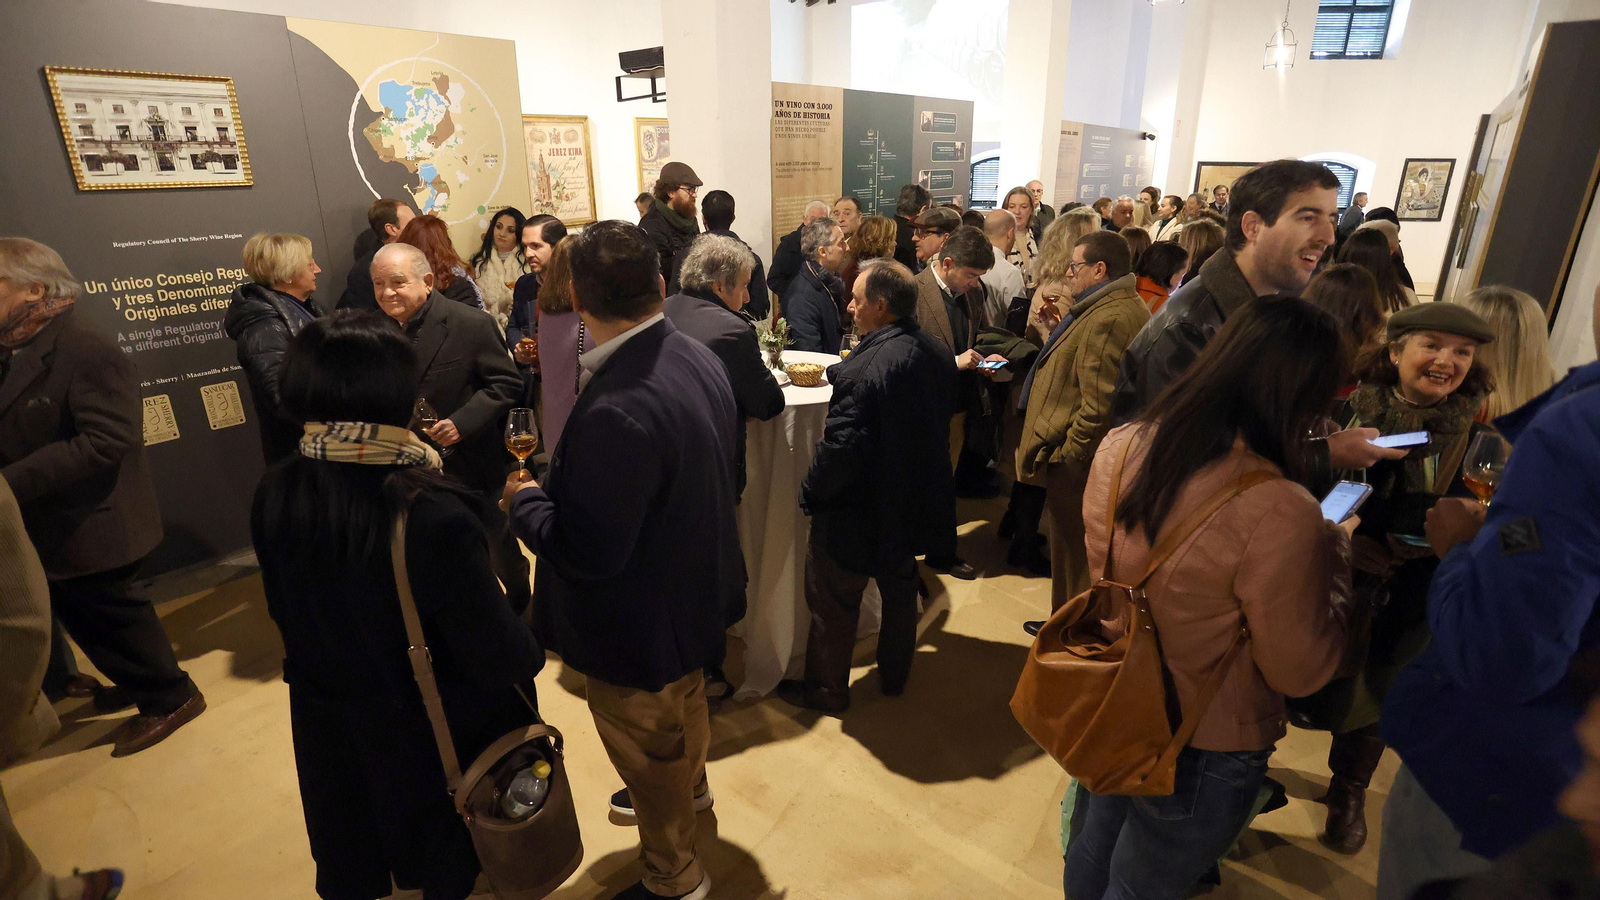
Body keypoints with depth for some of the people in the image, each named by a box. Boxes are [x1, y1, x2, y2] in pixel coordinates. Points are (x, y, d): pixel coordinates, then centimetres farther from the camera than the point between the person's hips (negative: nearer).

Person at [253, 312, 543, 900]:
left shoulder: (274, 498, -16)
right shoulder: (431, 516, -35)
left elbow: (285, 611, 2)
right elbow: (499, 657, -28)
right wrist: (531, 647, -7)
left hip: (330, 737, 5)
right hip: (436, 740, -4)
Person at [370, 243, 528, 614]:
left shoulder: (472, 324, -18)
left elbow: (507, 384, -16)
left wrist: (463, 422, -27)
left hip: (473, 463, -5)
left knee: (498, 548, 14)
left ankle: (520, 601, 40)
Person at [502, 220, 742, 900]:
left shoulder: (614, 410, -38)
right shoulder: (696, 356, -9)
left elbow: (587, 552, -32)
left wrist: (524, 499, -14)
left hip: (642, 624, -9)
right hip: (694, 588, 9)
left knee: (648, 750, 18)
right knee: (685, 705, 34)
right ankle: (689, 788, 64)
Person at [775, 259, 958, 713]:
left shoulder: (864, 369, -31)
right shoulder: (938, 353, -4)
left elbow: (839, 448, -28)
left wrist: (811, 493, -11)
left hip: (859, 513, -8)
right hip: (913, 504, 8)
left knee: (833, 604, 14)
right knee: (899, 591, 26)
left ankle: (826, 690, 33)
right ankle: (894, 676, 46)